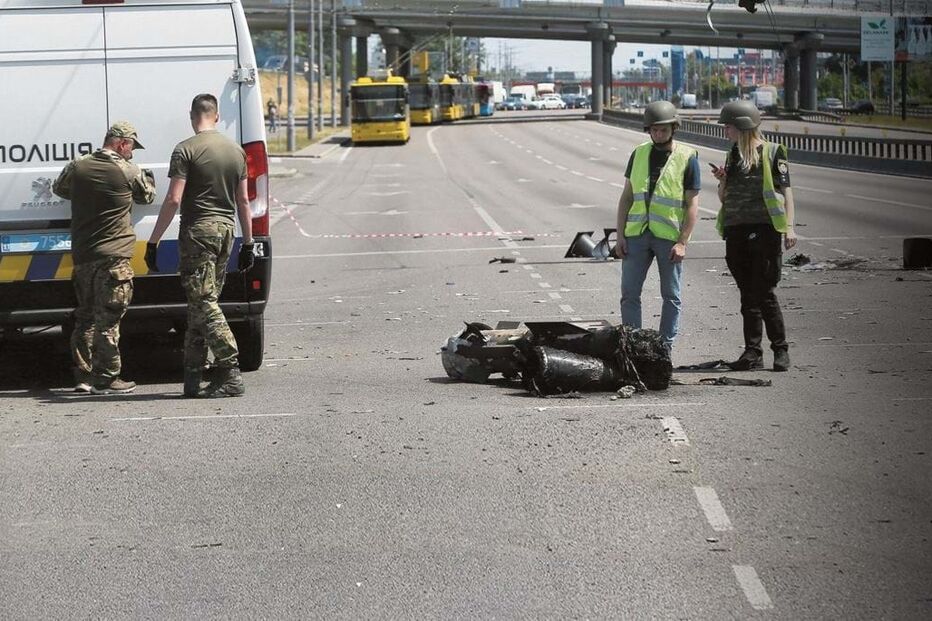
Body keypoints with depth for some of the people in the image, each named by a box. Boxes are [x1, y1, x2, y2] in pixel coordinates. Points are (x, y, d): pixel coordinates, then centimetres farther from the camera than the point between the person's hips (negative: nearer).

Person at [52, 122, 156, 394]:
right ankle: (106, 379, -4)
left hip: (81, 256, 5)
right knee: (108, 319, -4)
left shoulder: (77, 167, 4)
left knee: (84, 317, 14)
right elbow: (148, 196, 10)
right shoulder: (128, 171, -8)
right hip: (113, 257, -5)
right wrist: (148, 177, 30)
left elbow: (59, 188, 22)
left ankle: (83, 376, 16)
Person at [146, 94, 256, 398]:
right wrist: (248, 243, 18)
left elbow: (174, 199, -14)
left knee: (204, 304, -7)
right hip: (226, 230, 7)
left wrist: (153, 241, -10)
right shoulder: (236, 150, 10)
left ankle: (231, 374, -17)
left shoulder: (186, 150, -9)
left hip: (198, 230, -7)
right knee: (201, 304, 13)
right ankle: (192, 380, 15)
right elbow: (243, 200, 13)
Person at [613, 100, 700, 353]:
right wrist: (620, 236, 3)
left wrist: (682, 242, -13)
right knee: (629, 294, 1)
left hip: (670, 237, -4)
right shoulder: (639, 154, 9)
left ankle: (665, 348, 12)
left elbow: (692, 204, -5)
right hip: (637, 234, 4)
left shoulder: (687, 158, -3)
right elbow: (626, 196, 10)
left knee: (671, 296, 5)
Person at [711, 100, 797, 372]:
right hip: (736, 232, 6)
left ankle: (780, 350, 2)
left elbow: (786, 191, -3)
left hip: (765, 230, -6)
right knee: (748, 295, 6)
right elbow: (724, 198, 22)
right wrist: (723, 180, 1)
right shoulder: (733, 155, 17)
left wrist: (789, 227, -12)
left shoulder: (772, 153, -1)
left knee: (763, 293, -8)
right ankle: (753, 352, 7)